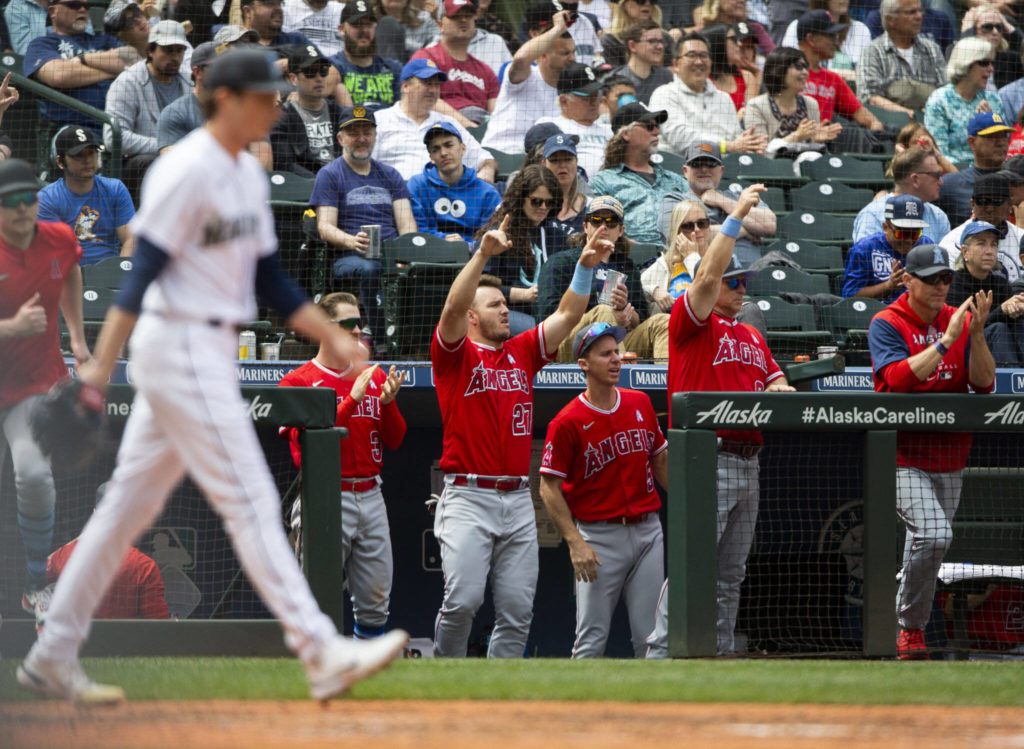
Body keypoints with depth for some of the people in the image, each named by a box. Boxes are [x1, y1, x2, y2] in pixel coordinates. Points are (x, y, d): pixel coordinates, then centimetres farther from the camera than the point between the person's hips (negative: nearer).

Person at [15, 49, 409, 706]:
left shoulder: (249, 176, 15)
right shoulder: (187, 172, -14)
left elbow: (270, 280, 18)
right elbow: (145, 270, -19)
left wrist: (333, 336, 9)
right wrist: (104, 364, -24)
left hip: (213, 352, 10)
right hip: (179, 349, -10)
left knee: (132, 503, 11)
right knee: (251, 503, -11)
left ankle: (53, 658, 15)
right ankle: (321, 653, -14)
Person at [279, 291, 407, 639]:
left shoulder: (376, 377, 15)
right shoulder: (298, 382, -2)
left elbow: (394, 440, 11)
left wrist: (388, 402, -9)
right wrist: (352, 399, -18)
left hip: (371, 497, 6)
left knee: (375, 601, 6)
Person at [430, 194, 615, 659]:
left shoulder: (523, 352, 17)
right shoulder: (455, 354, 2)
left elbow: (567, 316, 12)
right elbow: (453, 309, -16)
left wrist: (586, 267, -3)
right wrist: (483, 254, -26)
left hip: (518, 500, 5)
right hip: (468, 497, -5)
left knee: (517, 610, 1)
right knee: (463, 599, -16)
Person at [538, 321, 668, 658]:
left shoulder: (640, 403, 7)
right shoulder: (568, 422, -10)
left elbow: (660, 459, 20)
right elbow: (549, 487, -9)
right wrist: (576, 543, -16)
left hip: (648, 531, 5)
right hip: (599, 537, -5)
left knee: (650, 635, 3)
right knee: (592, 639, -4)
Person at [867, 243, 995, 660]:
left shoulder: (959, 320, 8)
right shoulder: (887, 325, -5)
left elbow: (984, 384, -2)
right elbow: (897, 380, -22)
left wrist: (977, 335, -17)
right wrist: (947, 339, -24)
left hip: (950, 458, 5)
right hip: (905, 457, -5)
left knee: (929, 541, 8)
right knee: (934, 535, -23)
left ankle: (907, 632, 22)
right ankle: (911, 628, -10)